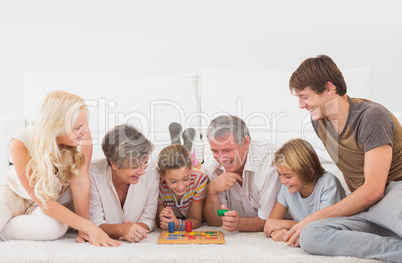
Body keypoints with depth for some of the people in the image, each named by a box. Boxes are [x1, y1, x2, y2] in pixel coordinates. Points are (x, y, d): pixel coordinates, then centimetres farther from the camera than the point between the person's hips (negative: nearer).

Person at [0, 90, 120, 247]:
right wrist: (90, 228, -36)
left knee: (55, 228, -30)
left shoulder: (81, 133, -29)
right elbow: (44, 202, -31)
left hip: (59, 195, 4)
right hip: (19, 196, -3)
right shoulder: (20, 145, -32)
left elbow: (80, 182, -24)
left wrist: (83, 230, -23)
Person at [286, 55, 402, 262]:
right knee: (309, 236, -27)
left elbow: (373, 190, -16)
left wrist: (315, 217, -12)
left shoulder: (371, 116, -12)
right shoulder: (319, 122, 12)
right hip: (364, 206, 8)